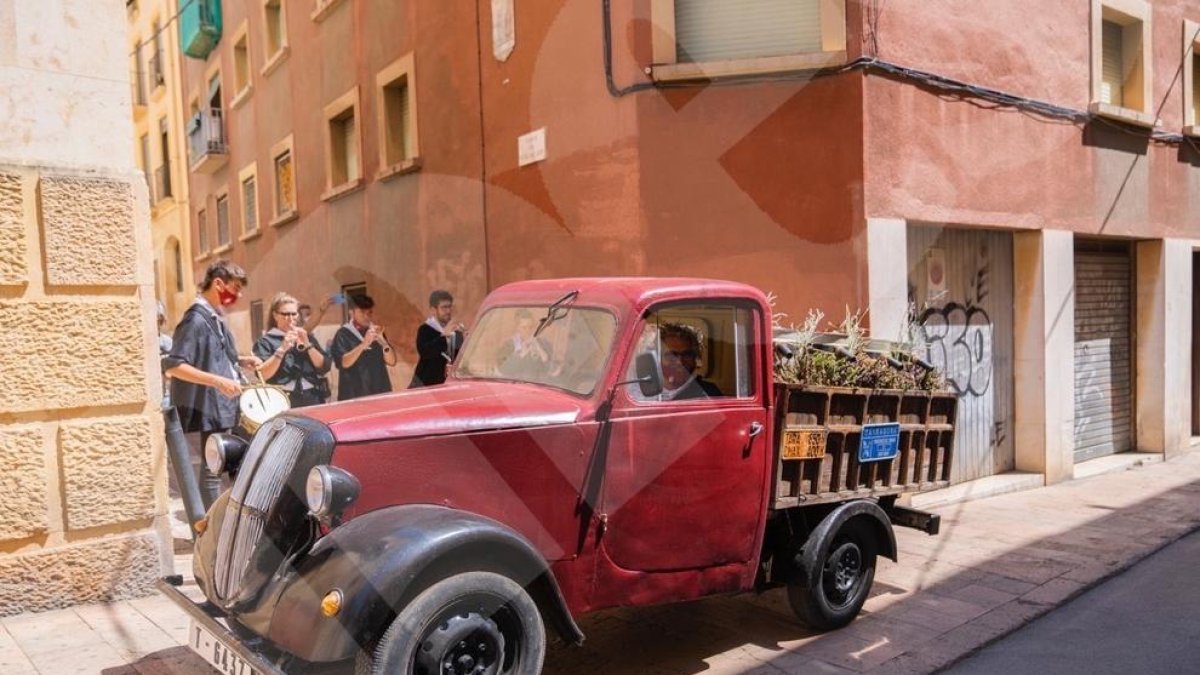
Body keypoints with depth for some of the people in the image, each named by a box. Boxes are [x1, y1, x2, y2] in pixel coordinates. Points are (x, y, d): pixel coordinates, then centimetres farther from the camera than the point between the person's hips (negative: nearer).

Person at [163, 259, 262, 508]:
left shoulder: (216, 318, 12)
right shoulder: (196, 319, -16)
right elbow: (173, 366, -23)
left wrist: (241, 361, 8)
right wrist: (217, 381, -29)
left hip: (221, 409, 10)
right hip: (204, 413, -10)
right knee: (210, 472, -4)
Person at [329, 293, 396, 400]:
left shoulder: (376, 332, 13)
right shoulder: (343, 334, -1)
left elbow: (392, 361, 5)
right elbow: (343, 363, -15)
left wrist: (383, 341, -11)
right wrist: (364, 345, -25)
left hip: (380, 393, 4)